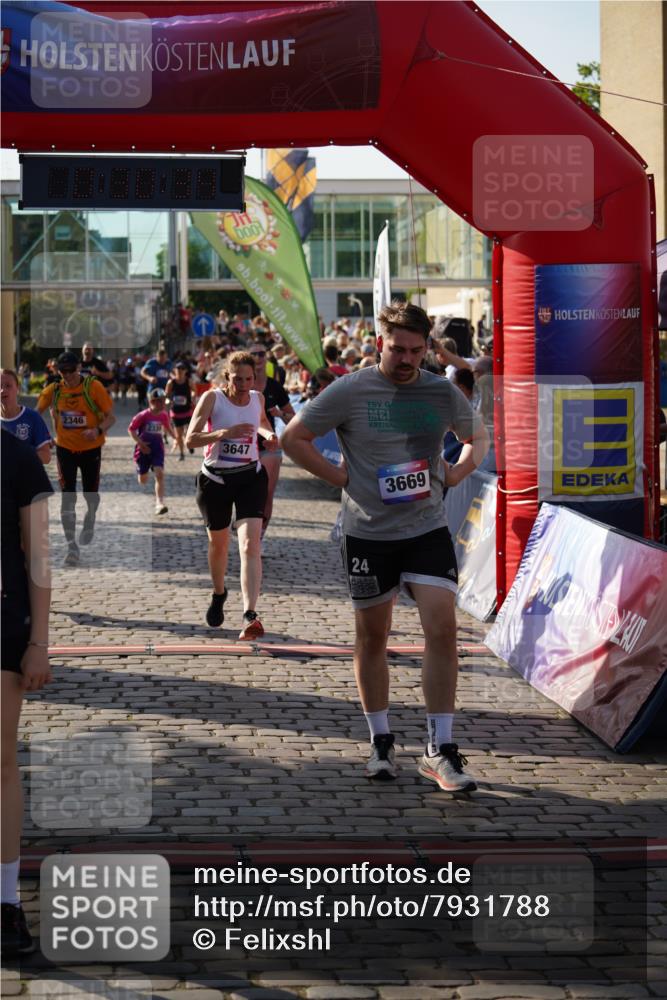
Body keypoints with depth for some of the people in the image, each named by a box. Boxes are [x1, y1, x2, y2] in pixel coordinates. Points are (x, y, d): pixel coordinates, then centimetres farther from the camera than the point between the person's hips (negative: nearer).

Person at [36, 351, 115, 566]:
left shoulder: (93, 387, -14)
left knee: (91, 494, 13)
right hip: (65, 449, 1)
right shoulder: (53, 390, -6)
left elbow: (111, 417, -12)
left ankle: (89, 524, 47)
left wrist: (98, 430, -31)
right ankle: (71, 546, -7)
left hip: (91, 449, -1)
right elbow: (37, 412, 9)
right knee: (67, 497, -9)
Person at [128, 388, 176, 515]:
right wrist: (139, 442, -19)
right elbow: (131, 429, -8)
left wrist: (175, 437, 6)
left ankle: (159, 503, -20)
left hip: (157, 449, 2)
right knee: (143, 481, 10)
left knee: (159, 474, -18)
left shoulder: (164, 416, 0)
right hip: (143, 449, -2)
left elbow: (168, 428, 20)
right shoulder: (143, 415, -14)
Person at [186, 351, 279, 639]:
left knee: (250, 544, -16)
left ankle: (250, 616, -24)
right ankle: (219, 594, 47)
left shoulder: (258, 398, 1)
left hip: (250, 477, 1)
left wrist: (268, 434, 3)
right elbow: (190, 439, -16)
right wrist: (225, 433, -29)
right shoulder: (211, 398, -11)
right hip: (215, 478, -1)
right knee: (218, 543, 17)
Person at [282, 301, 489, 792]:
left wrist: (456, 473, 1)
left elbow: (479, 437, 21)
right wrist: (339, 477, -7)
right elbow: (294, 439, 1)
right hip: (368, 533, -1)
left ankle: (441, 750, -4)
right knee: (372, 637, 9)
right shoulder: (349, 391, -5)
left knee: (443, 630, -11)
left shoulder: (443, 392, 3)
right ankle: (381, 742, 25)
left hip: (428, 530, 1)